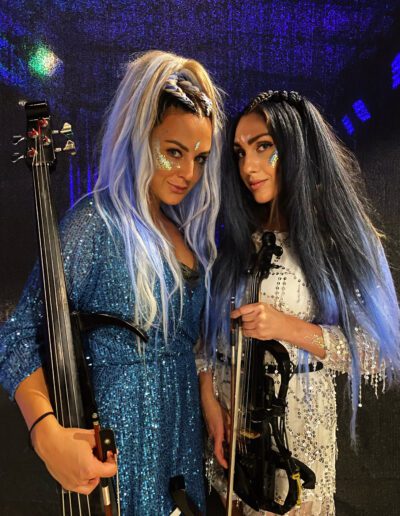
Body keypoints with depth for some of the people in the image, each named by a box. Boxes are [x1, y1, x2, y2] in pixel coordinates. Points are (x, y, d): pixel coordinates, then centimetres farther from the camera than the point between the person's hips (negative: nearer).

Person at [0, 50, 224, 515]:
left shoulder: (183, 229, 4)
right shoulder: (97, 222, -18)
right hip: (124, 429, -6)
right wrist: (47, 433, -29)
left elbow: (186, 337, 9)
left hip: (183, 423, 7)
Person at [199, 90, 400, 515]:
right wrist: (209, 401, -9)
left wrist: (288, 328, -22)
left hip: (299, 420, -2)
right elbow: (205, 329, 0)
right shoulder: (231, 239, -1)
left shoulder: (341, 240, -9)